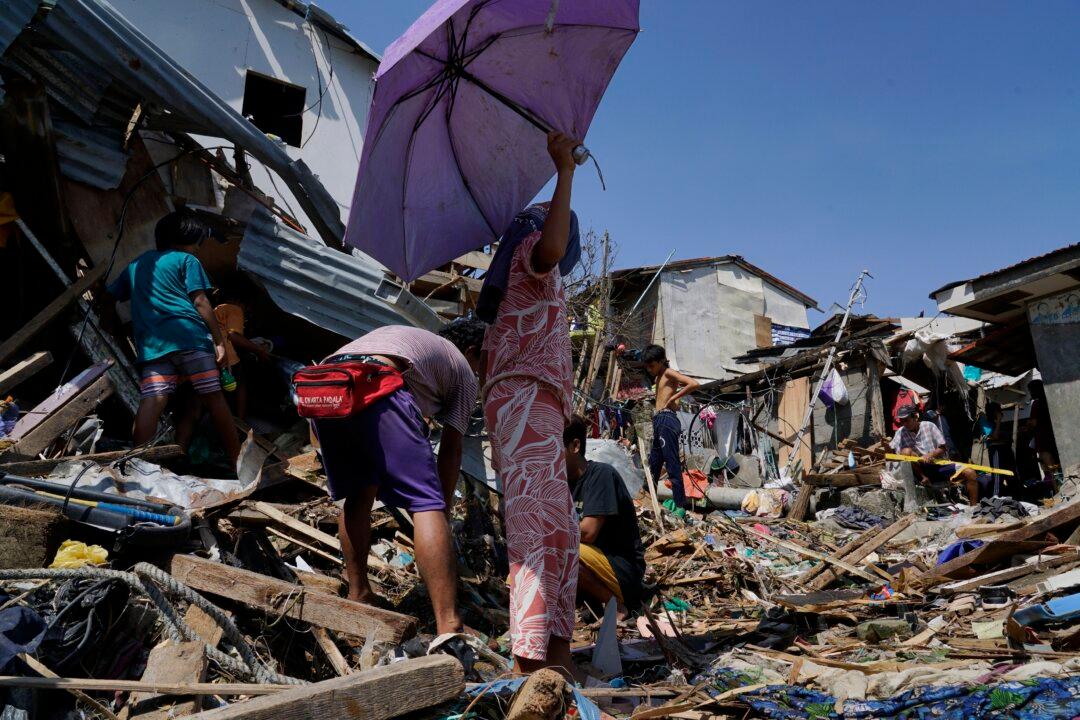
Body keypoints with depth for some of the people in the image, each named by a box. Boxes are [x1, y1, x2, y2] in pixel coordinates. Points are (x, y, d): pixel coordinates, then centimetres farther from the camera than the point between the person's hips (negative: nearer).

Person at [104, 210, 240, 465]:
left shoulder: (136, 264, 27)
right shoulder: (187, 260, 10)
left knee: (152, 399, -9)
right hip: (188, 335, -4)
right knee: (213, 396, 2)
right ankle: (237, 459, 7)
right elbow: (200, 302, 0)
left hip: (150, 343, 4)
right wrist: (219, 340, 0)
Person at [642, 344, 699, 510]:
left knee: (672, 464, -11)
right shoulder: (659, 377, 21)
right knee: (653, 464, 14)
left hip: (666, 420, -10)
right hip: (659, 421, 10)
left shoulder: (668, 373, -4)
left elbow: (695, 384, -16)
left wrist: (673, 397, -12)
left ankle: (680, 504, -11)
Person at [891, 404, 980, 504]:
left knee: (970, 473, -18)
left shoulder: (929, 426, -1)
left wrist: (930, 455, -22)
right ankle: (924, 478, -13)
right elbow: (891, 452, -9)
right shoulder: (901, 432, 0)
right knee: (906, 451, -28)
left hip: (939, 465, 1)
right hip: (921, 470, -1)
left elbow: (942, 448, -3)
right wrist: (886, 445, -31)